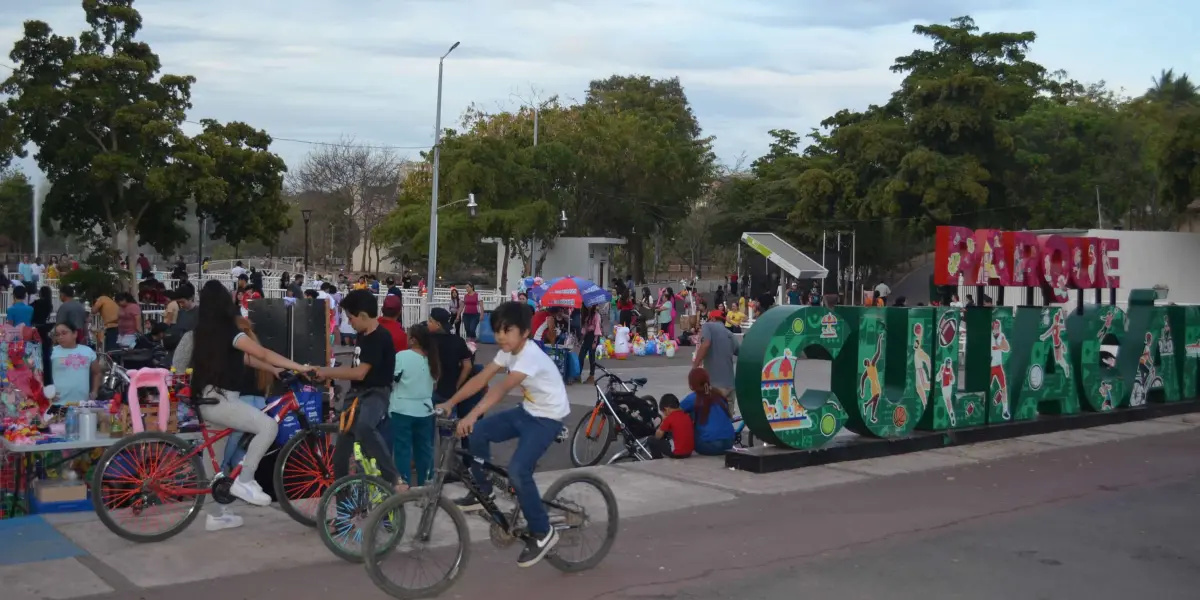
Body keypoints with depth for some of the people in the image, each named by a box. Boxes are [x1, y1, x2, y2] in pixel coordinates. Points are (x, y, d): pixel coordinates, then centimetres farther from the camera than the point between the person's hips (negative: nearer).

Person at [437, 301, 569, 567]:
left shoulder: (530, 356, -29)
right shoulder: (508, 351, -2)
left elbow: (502, 388, -41)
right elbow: (481, 379, -3)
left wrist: (472, 415, -52)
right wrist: (450, 402, -10)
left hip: (548, 418, -9)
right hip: (527, 411, 9)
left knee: (518, 471, -21)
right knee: (477, 433, -4)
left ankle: (542, 532, -4)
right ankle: (482, 492, 14)